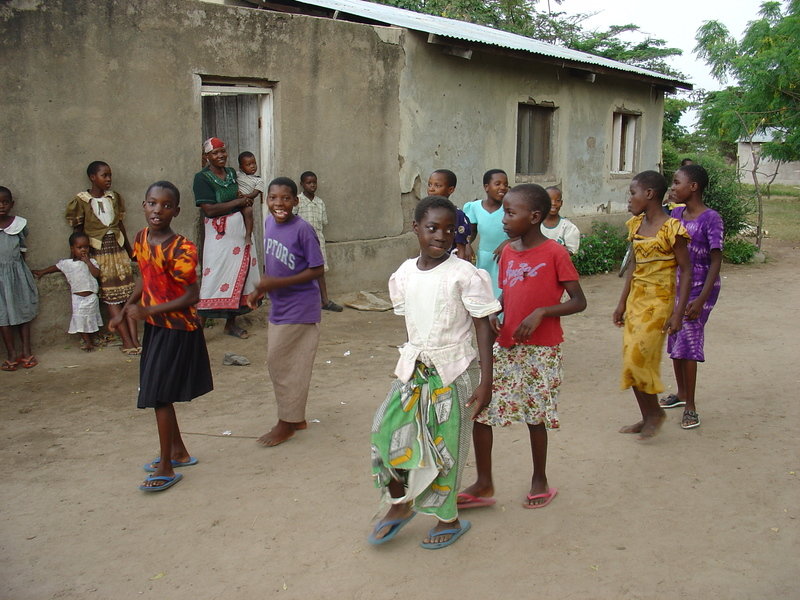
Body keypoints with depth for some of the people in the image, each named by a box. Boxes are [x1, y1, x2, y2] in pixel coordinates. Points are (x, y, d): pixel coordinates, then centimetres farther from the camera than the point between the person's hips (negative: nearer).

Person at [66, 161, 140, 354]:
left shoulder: (114, 197, 7)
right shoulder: (82, 201, -6)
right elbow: (77, 231, -1)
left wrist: (129, 249, 18)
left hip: (118, 247, 4)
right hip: (98, 251, -4)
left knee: (128, 293, -3)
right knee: (111, 296, -2)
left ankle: (134, 339, -3)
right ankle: (127, 342, -2)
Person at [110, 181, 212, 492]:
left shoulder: (180, 249, -22)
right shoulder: (142, 237, 1)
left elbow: (192, 296, -20)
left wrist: (148, 311, -22)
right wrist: (125, 311, 11)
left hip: (177, 329, -8)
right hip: (154, 326, 8)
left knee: (159, 396, -2)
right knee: (158, 394, 17)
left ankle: (166, 469, 11)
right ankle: (179, 451, 34)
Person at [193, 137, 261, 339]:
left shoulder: (231, 173, 11)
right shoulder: (202, 178, -9)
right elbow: (209, 209, -19)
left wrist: (246, 200, 4)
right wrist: (238, 202, -13)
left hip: (239, 231, 7)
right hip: (219, 235, -7)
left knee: (238, 276, 10)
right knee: (214, 278, -8)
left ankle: (231, 323, 22)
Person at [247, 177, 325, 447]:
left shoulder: (302, 230, -19)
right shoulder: (269, 223, 4)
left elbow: (317, 270, -17)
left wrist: (277, 283, -22)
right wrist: (260, 290, 4)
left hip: (298, 309, -8)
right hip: (278, 307, 8)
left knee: (279, 362, -1)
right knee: (278, 363, 14)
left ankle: (287, 423, 16)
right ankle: (296, 418, 30)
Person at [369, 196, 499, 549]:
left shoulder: (464, 274, -12)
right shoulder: (405, 274, 2)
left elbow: (483, 326, -10)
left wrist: (486, 381, -13)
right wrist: (413, 360, 14)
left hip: (453, 370, -4)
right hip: (413, 367, 5)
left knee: (445, 445, 4)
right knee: (387, 430, -2)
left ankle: (448, 519, 26)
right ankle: (401, 503, 23)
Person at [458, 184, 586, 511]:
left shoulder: (555, 253, -11)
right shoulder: (507, 252, 6)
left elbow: (579, 301, -10)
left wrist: (541, 313, -22)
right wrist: (494, 312, -2)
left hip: (541, 349, -6)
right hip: (506, 346, 6)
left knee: (535, 415, 5)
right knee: (479, 407, 2)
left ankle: (539, 480, 29)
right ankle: (484, 484, 16)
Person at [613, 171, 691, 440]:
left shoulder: (670, 228, -13)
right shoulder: (636, 225, 8)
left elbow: (686, 270, -12)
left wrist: (679, 312, -17)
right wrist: (622, 303, 15)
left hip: (658, 301, -7)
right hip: (635, 298, 7)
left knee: (637, 358, -10)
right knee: (631, 360, 7)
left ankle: (654, 411, 13)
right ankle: (647, 418, 21)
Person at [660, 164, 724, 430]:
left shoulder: (711, 218, -15)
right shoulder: (676, 214, 5)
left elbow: (716, 261, -16)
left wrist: (701, 299, -21)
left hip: (698, 288, -7)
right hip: (675, 286, 7)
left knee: (687, 343, -7)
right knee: (674, 341, 14)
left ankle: (690, 407, 4)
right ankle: (681, 393, 32)